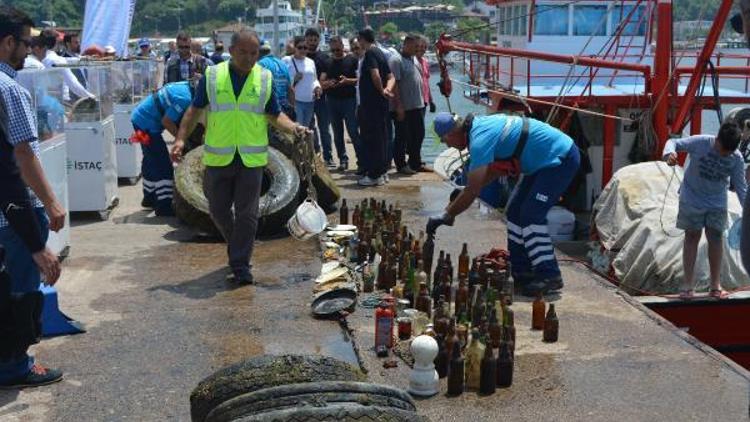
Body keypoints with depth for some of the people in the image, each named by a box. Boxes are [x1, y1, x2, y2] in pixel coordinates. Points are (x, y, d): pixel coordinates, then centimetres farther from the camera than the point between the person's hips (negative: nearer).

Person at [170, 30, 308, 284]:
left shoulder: (265, 79, 3)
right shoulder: (212, 76, 0)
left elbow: (275, 116, 8)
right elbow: (195, 110, 6)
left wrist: (294, 128, -11)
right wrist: (181, 138, -6)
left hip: (251, 158, -1)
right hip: (218, 158, 1)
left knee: (247, 214, -2)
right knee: (219, 211, 11)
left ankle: (240, 265, 7)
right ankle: (237, 246, 37)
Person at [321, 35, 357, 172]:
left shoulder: (352, 60, 1)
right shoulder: (327, 62, 12)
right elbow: (322, 82, 9)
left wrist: (347, 81, -19)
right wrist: (328, 83, -13)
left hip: (349, 99, -4)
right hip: (332, 100, 4)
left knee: (353, 131, -8)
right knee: (337, 133, 6)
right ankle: (343, 159, 13)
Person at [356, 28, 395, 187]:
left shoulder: (370, 53, -12)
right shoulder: (380, 53, 17)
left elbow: (375, 75, -27)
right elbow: (391, 77, 14)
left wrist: (381, 91, -13)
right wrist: (387, 89, -4)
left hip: (371, 103, -9)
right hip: (380, 103, 9)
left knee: (371, 139, -5)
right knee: (379, 137, 14)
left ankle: (374, 175, -2)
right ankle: (380, 172, 20)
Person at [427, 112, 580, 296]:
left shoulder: (480, 139, -24)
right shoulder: (481, 125, 6)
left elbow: (473, 191, -23)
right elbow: (498, 168, 18)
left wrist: (447, 215, -12)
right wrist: (465, 191, 13)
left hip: (561, 159, -10)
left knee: (531, 215, -16)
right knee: (515, 211, 10)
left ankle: (549, 276, -12)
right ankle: (521, 271, 14)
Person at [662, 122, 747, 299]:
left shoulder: (737, 159, -12)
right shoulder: (700, 143, -21)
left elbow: (741, 187, -4)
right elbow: (674, 142, -14)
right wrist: (670, 153, -38)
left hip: (717, 202, 2)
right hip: (692, 198, -2)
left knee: (716, 237, 2)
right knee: (692, 237, 1)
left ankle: (715, 284, 12)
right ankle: (688, 283, 6)